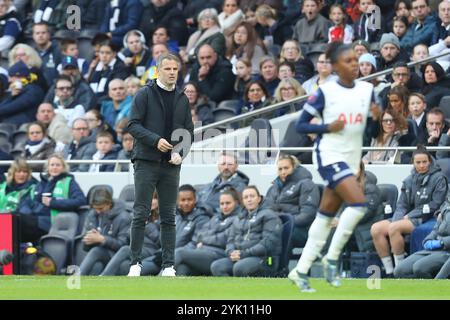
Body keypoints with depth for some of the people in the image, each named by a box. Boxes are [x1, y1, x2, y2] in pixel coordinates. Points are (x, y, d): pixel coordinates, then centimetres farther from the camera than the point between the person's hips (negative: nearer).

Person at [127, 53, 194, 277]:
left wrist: (180, 152, -4)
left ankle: (168, 265, 6)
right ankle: (135, 262, 1)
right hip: (146, 162, -4)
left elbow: (189, 130, 14)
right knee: (141, 214, -4)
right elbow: (133, 125, -6)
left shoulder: (182, 99, 13)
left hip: (171, 165, 4)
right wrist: (155, 140, -18)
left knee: (169, 216, 4)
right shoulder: (145, 94, -1)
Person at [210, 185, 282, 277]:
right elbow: (230, 240, 21)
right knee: (216, 266, -23)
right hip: (239, 258, 6)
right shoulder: (238, 219, 25)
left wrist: (244, 253, -15)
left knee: (239, 267, -37)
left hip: (263, 259, -6)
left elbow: (268, 243, -8)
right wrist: (231, 252, -4)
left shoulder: (268, 215, 4)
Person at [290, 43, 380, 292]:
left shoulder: (367, 89, 6)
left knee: (326, 217, 8)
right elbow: (300, 125, -3)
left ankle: (301, 271, 14)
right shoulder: (325, 91, -7)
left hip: (352, 159, 6)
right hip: (330, 156, -6)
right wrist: (327, 127, -18)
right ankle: (332, 257, -9)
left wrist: (378, 115, -9)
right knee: (358, 203, -22)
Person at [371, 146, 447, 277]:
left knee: (394, 228, -32)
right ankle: (389, 273, -14)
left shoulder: (438, 178, -3)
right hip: (407, 218, 7)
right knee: (376, 229, -13)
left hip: (426, 219, -7)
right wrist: (398, 218, -8)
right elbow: (401, 205, 15)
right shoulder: (410, 180, 15)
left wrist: (410, 216, -12)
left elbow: (435, 205, -10)